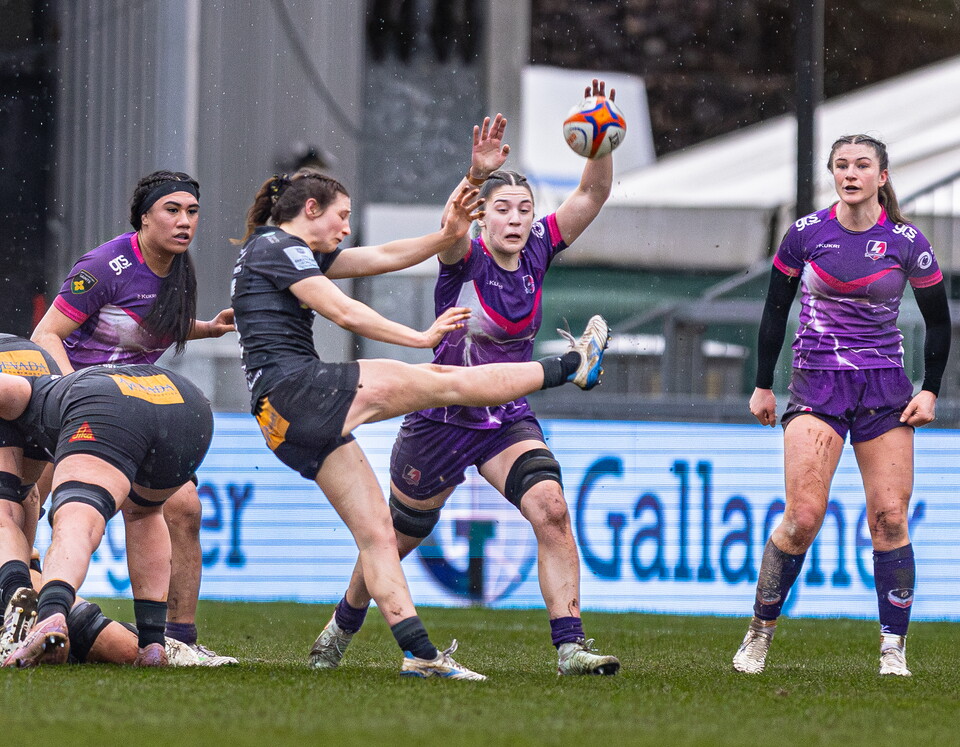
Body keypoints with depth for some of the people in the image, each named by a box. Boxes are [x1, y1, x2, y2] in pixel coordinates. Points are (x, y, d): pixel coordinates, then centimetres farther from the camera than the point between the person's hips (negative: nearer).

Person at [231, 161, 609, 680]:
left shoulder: (299, 253, 24)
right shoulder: (275, 244, -4)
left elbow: (385, 257, 22)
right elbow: (343, 312, -11)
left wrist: (445, 238, 9)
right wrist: (421, 338, -6)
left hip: (284, 422, 10)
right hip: (299, 387, -10)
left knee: (375, 529, 4)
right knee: (443, 383, -3)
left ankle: (419, 653, -1)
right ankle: (571, 366, 7)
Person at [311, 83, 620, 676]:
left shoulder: (537, 254, -4)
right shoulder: (464, 259, -16)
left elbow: (593, 195, -11)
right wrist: (477, 175, -59)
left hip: (507, 421, 3)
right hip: (440, 421, -3)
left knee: (551, 508, -24)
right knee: (398, 537, 15)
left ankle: (571, 646, -25)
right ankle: (343, 626, 43)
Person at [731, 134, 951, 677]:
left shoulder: (907, 242, -2)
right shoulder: (805, 234, -2)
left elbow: (939, 320, 8)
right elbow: (776, 308, 8)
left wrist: (930, 391, 1)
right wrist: (763, 385, 8)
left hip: (885, 387, 1)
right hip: (817, 385, -1)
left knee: (890, 519, -5)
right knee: (803, 518, -12)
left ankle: (894, 650, 1)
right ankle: (760, 632, 4)